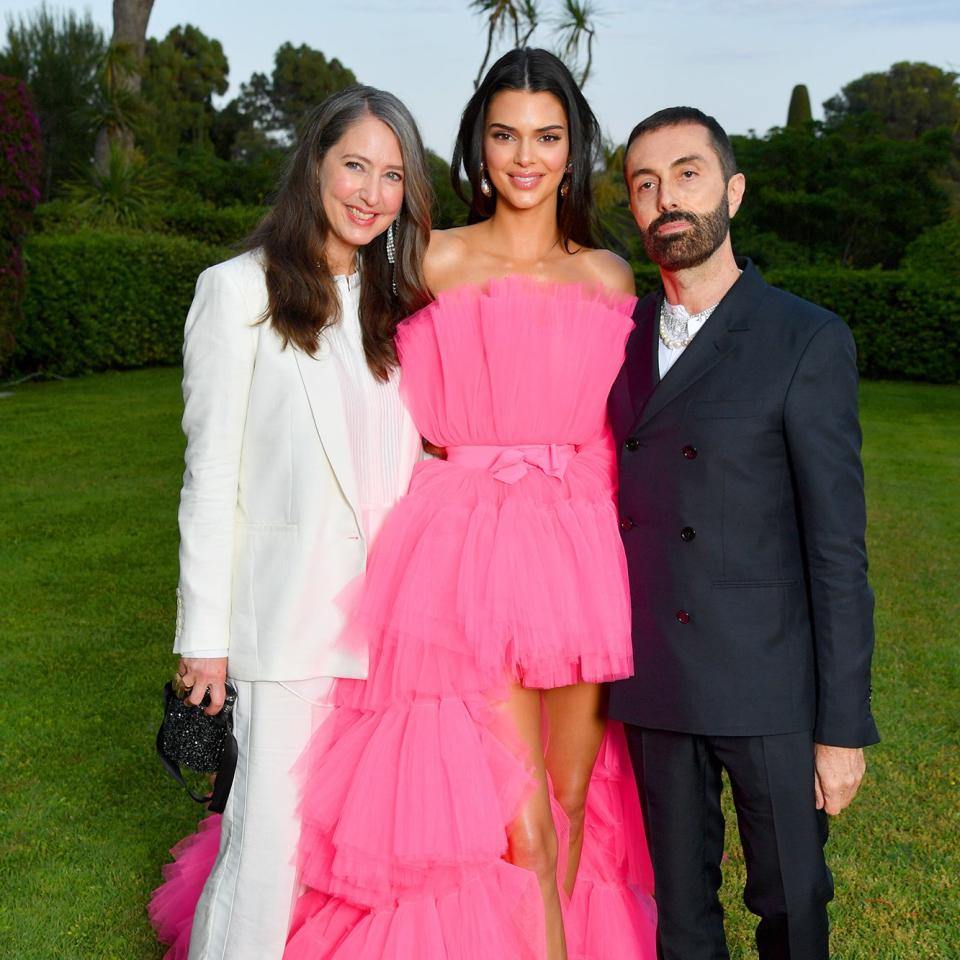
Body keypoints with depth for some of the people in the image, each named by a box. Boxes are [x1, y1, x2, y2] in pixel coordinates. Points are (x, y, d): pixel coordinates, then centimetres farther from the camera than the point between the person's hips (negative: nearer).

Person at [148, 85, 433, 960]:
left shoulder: (396, 302, 15)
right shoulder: (240, 290, -1)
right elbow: (211, 473, -4)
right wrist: (204, 633, -6)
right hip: (291, 616, -5)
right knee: (272, 838, -3)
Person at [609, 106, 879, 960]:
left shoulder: (809, 342, -7)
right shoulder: (620, 338, 8)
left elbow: (838, 546, -9)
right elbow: (613, 508, 10)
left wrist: (844, 724, -10)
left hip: (769, 691, -4)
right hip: (654, 691, 4)